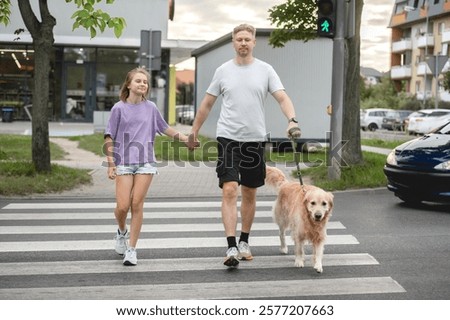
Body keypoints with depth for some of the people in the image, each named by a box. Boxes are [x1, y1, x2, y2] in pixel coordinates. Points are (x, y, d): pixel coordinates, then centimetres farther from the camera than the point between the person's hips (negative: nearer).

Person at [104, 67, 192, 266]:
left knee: (137, 205, -4)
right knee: (122, 206, -7)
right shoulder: (119, 108, 2)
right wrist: (111, 165, -4)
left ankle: (131, 249, 6)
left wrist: (184, 138, 15)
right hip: (124, 162, -1)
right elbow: (109, 138, 2)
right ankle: (122, 232, 27)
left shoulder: (150, 107, 9)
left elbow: (164, 128, 24)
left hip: (145, 162, 1)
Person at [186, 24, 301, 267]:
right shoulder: (223, 71, 5)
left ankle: (244, 242, 27)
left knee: (249, 193, 11)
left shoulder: (265, 70, 3)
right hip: (228, 137, -1)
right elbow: (207, 104, 12)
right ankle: (231, 248, -16)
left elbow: (283, 98, -5)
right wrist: (194, 131, 13)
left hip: (255, 139, 1)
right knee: (229, 190, -14)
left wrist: (292, 120, -24)